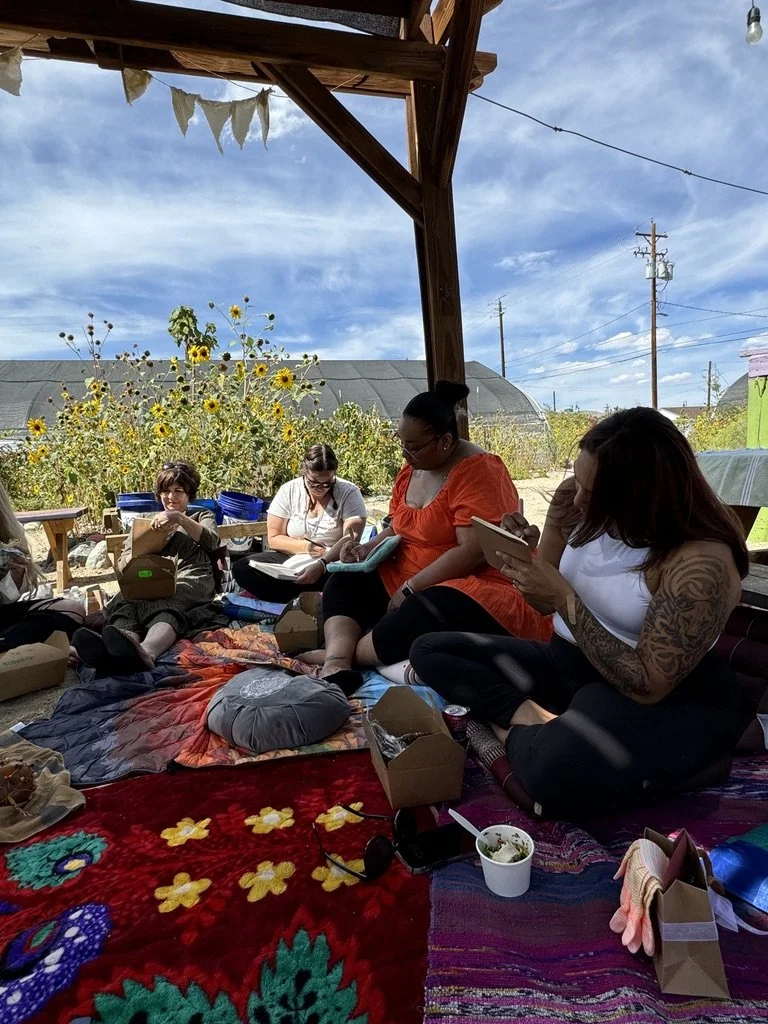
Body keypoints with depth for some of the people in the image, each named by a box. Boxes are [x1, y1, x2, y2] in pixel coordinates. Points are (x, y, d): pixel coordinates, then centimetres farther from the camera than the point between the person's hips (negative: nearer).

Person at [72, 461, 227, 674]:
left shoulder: (202, 516, 26)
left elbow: (212, 542, 0)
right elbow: (123, 562, 20)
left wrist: (179, 518, -13)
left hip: (190, 583, -2)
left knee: (167, 607, -39)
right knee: (128, 604, -35)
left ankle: (145, 652, -70)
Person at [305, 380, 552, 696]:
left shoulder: (478, 471, -17)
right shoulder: (412, 470, 9)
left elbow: (474, 552, -24)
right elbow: (399, 529, 20)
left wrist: (410, 587, -20)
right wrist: (368, 548, -1)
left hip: (477, 585, -9)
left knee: (415, 622, -37)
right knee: (344, 584, -3)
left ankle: (340, 653, -13)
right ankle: (336, 666, -24)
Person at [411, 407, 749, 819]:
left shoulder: (702, 559, -25)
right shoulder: (575, 499, -7)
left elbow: (647, 685, -24)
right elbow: (547, 604, 5)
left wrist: (565, 599, -27)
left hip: (670, 700, -6)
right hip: (567, 662, 7)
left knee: (557, 775, -38)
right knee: (427, 651, -1)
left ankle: (520, 731, -5)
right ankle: (532, 716, -16)